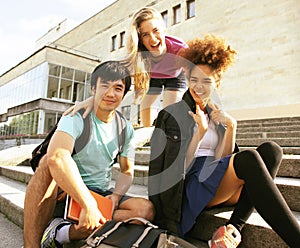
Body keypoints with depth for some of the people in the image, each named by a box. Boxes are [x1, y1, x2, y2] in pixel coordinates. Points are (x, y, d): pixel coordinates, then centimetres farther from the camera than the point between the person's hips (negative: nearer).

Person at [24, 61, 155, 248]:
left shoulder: (125, 128, 2)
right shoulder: (76, 117, -14)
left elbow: (127, 171, 7)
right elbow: (57, 156, -35)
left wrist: (116, 195, -14)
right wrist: (88, 204, -41)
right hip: (64, 192, -4)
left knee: (147, 209, -21)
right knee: (48, 163, -34)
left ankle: (62, 232, -21)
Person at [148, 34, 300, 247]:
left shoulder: (218, 115, 16)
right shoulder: (172, 114, 2)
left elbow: (224, 160, 6)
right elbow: (179, 167, -5)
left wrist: (231, 127, -8)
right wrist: (201, 131, -15)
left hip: (222, 187, 6)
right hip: (188, 188, -5)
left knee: (271, 149, -18)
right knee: (248, 158, -30)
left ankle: (234, 228, -25)